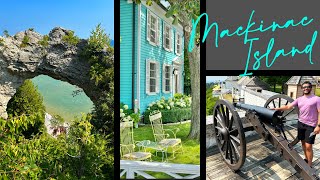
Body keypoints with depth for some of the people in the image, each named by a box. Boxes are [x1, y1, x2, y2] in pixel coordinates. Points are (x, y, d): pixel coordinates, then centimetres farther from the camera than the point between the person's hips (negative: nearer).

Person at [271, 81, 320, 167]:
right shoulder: (299, 99, 7)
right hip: (301, 123, 5)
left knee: (308, 146, -6)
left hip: (311, 125, -5)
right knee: (303, 143, 16)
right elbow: (288, 106, 2)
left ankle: (309, 165, 6)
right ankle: (306, 159, 35)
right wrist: (277, 109, -10)